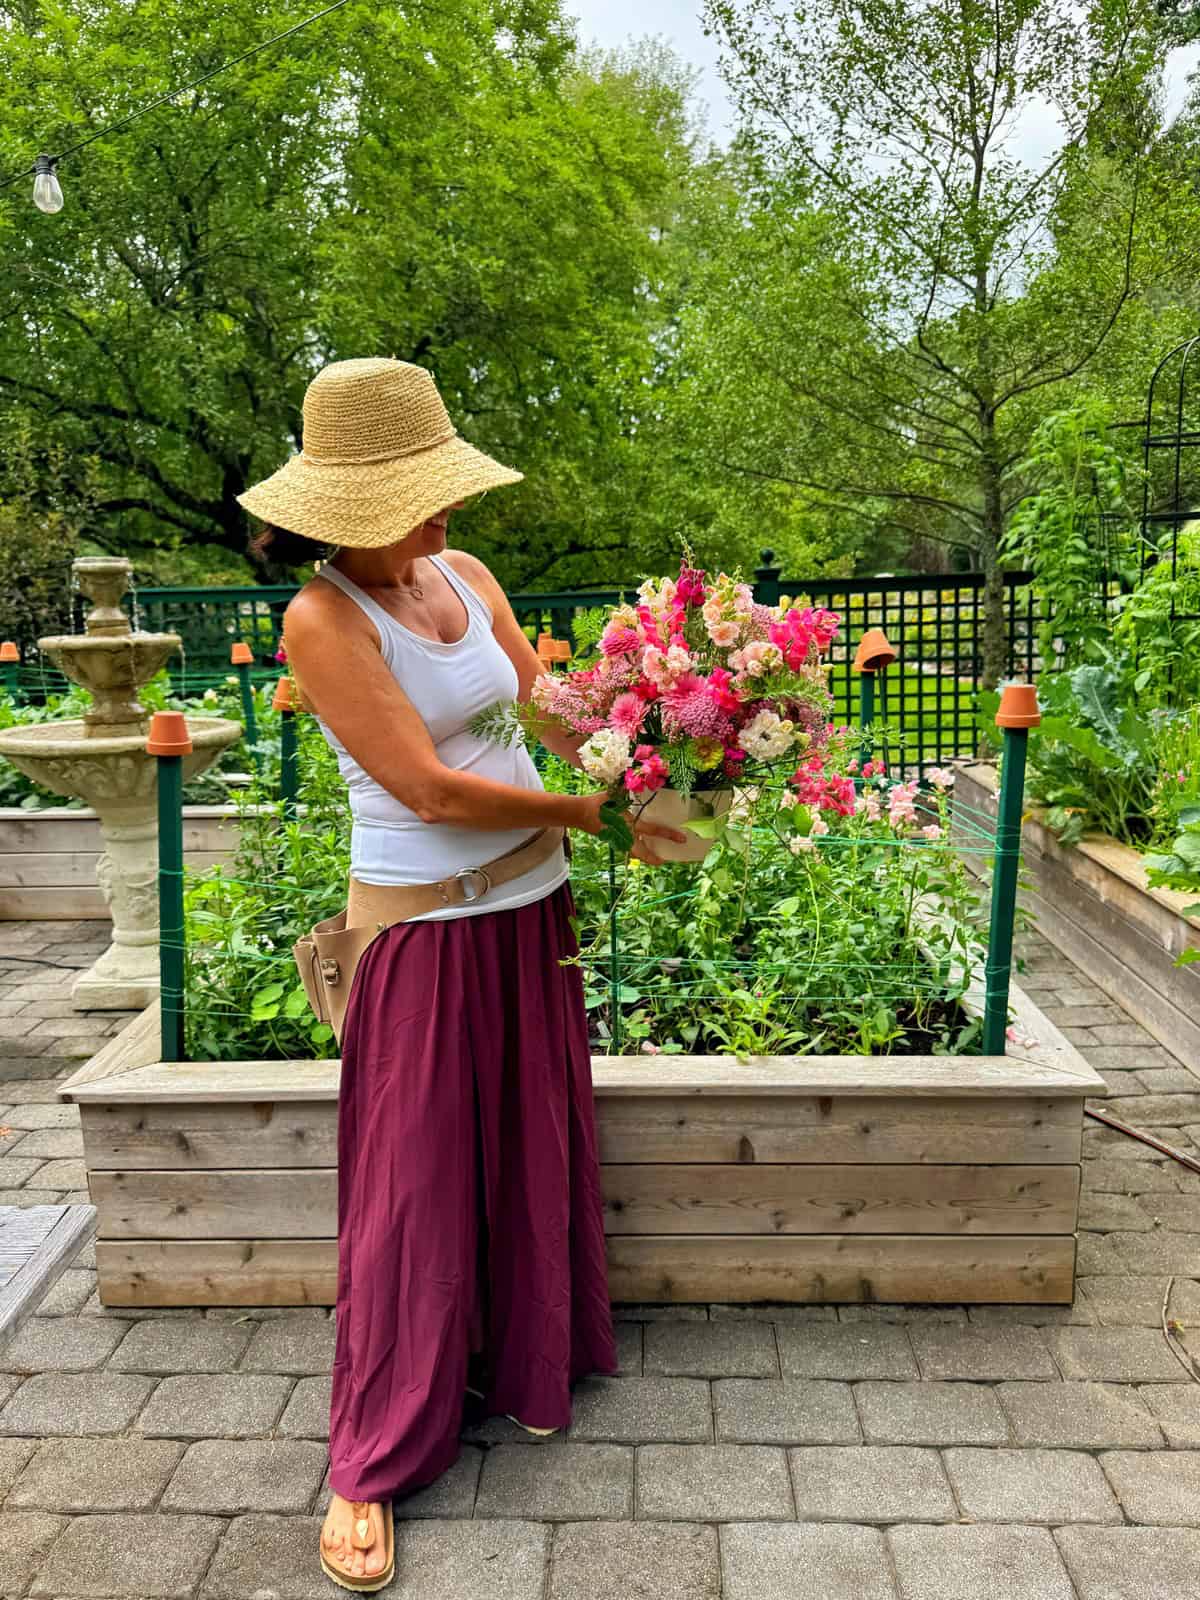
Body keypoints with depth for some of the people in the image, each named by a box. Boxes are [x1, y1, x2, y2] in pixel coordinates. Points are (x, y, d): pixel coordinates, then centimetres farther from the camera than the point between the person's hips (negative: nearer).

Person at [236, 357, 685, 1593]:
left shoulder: (465, 575, 3)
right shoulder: (323, 618, -15)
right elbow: (429, 788, -20)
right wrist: (588, 814, -16)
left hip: (530, 907, 6)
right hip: (426, 927, -6)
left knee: (532, 1147, 17)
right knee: (415, 1180, 2)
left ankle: (524, 1364, 41)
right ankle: (372, 1462, 21)